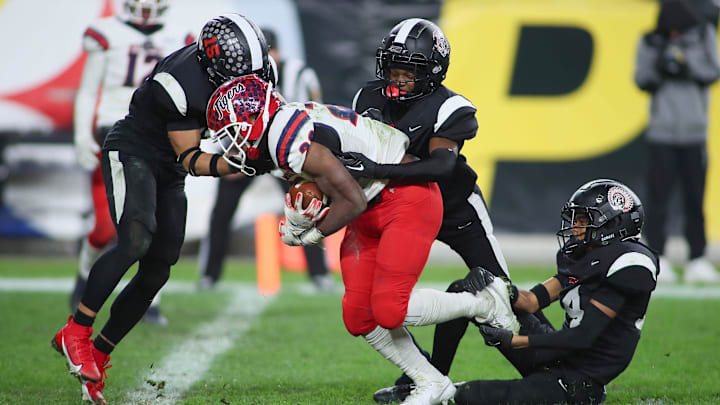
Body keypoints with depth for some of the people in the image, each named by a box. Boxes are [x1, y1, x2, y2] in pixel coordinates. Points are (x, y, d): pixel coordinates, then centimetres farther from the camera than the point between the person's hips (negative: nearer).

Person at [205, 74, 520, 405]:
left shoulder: (293, 144, -24)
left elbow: (352, 201, -22)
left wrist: (312, 235, -9)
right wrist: (302, 211, -6)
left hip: (408, 201, -10)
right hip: (372, 213, 10)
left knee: (389, 311, -18)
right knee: (359, 316, 3)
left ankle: (483, 302, 2)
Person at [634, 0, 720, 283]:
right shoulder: (651, 43, 2)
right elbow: (641, 81, 0)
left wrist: (687, 66, -18)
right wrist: (658, 67, -20)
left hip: (694, 132, 1)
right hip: (661, 131, -1)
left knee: (695, 198, 2)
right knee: (658, 196, -6)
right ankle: (657, 258, -3)